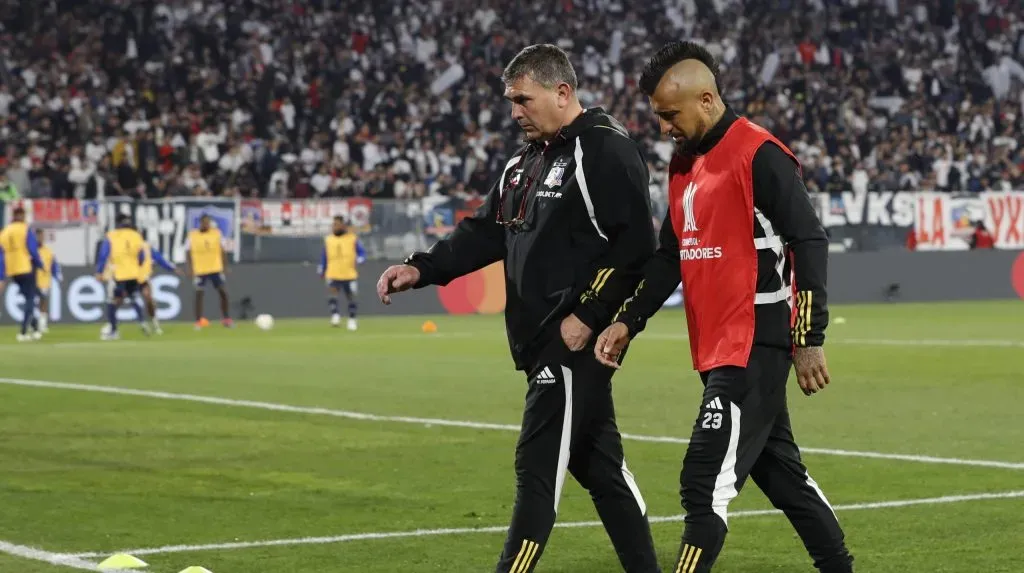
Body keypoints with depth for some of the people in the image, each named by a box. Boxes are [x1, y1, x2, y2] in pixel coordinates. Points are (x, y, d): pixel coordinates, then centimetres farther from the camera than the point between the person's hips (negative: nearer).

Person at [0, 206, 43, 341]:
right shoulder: (25, 229, -5)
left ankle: (34, 331, 18)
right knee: (30, 299, -1)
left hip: (12, 272, 6)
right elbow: (32, 250, -10)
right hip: (26, 268, -6)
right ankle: (23, 332, -11)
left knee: (29, 298, 18)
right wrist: (40, 264, 5)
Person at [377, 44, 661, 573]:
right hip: (541, 342, 9)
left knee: (538, 468, -7)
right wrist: (421, 269, 5)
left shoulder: (605, 151, -11)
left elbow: (634, 246, -17)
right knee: (597, 465, 13)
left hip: (577, 341, -9)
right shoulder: (526, 162, 18)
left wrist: (586, 317, -19)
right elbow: (486, 233, 18)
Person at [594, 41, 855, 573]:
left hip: (756, 349, -9)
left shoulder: (759, 155, -13)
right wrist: (628, 321, 8)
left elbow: (810, 243, -15)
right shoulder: (683, 163, 14)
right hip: (716, 349, 9)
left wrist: (809, 340, -16)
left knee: (705, 485, -12)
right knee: (780, 473, 18)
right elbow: (669, 256, 19)